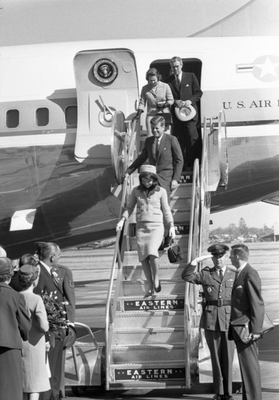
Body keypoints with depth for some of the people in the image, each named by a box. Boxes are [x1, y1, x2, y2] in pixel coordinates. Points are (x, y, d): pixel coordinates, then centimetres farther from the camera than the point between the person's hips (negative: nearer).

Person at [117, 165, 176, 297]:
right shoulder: (136, 191, 8)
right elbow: (129, 208, 14)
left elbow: (166, 210, 8)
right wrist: (122, 220, -1)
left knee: (152, 251, -25)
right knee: (143, 257, -4)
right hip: (141, 226, 2)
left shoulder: (161, 191, 4)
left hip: (156, 226, -2)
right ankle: (150, 287, 6)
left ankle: (156, 278, -3)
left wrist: (171, 226, 2)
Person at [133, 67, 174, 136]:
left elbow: (171, 100, 6)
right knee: (150, 137, -10)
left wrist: (164, 104, -14)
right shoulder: (145, 88, 6)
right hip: (151, 115, 1)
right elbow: (142, 102, 11)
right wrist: (139, 113, -3)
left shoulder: (165, 86, 1)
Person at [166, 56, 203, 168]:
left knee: (192, 136, -11)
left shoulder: (191, 76, 8)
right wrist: (175, 101, -12)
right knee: (178, 139, -1)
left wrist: (190, 101, -11)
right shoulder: (169, 80, 10)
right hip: (176, 112, 2)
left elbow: (199, 93, 5)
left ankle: (193, 162, -3)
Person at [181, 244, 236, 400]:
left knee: (228, 357, 1)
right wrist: (196, 260, -14)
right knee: (216, 357, 5)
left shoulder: (235, 275, 6)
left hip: (229, 318, -1)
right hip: (211, 320, 1)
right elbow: (186, 276, -7)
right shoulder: (206, 274, 6)